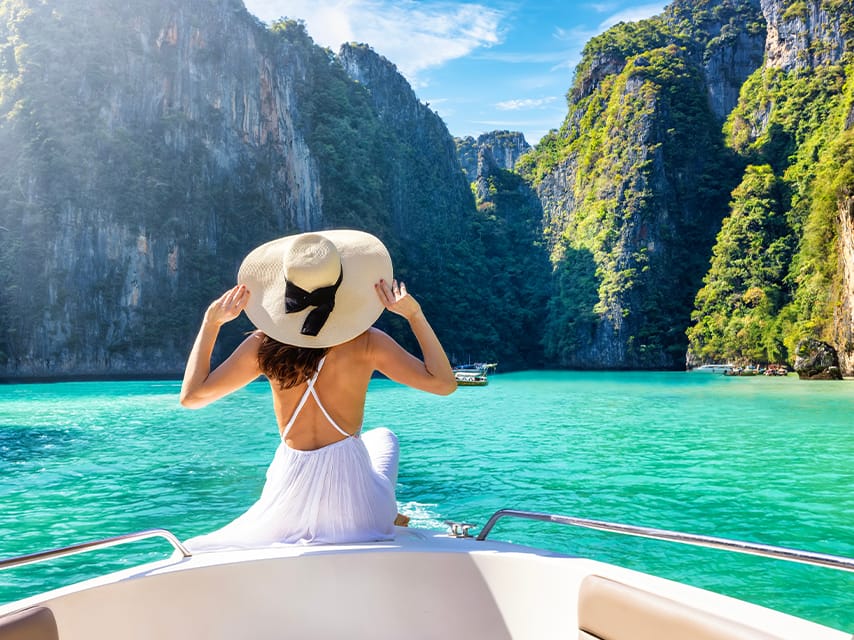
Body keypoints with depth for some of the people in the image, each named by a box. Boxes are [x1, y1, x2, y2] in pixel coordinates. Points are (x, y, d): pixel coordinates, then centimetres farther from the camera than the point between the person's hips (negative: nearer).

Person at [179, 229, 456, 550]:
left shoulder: (265, 345, -8)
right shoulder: (367, 343, -13)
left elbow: (191, 396, 1)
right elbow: (444, 383, -9)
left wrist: (211, 322, 5)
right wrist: (414, 314, -5)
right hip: (357, 509, 0)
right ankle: (388, 514, 41)